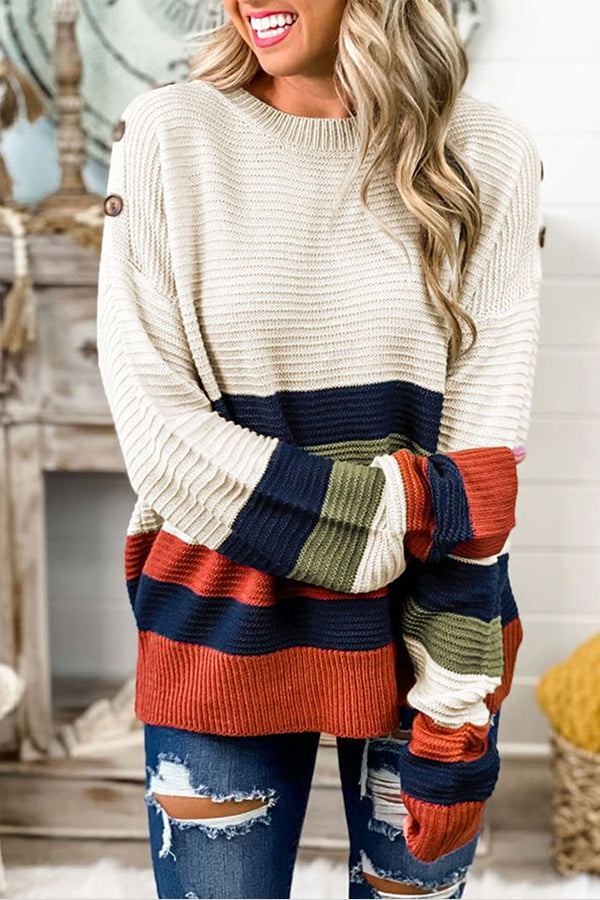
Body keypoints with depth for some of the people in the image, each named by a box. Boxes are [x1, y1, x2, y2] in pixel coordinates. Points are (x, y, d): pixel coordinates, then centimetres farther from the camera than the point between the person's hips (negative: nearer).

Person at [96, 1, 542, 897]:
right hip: (222, 632, 0)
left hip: (422, 628, 1)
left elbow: (483, 465, -6)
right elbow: (155, 422, -9)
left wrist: (454, 713, -8)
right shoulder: (168, 135, -4)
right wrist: (397, 508, -15)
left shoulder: (487, 158, -3)